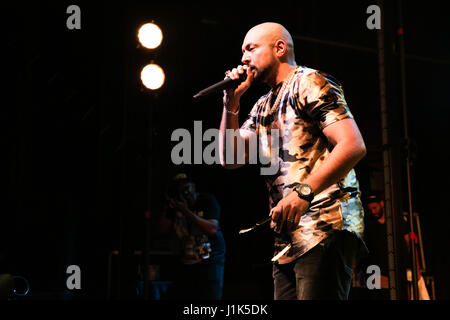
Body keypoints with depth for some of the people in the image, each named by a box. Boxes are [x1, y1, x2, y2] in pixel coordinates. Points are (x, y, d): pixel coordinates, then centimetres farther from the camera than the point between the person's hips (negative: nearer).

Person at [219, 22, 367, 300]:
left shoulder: (309, 83, -2)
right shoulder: (263, 107, 23)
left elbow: (353, 146, -14)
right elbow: (230, 159, 20)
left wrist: (303, 191, -25)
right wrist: (232, 102, 11)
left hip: (325, 226, -8)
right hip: (287, 237, 8)